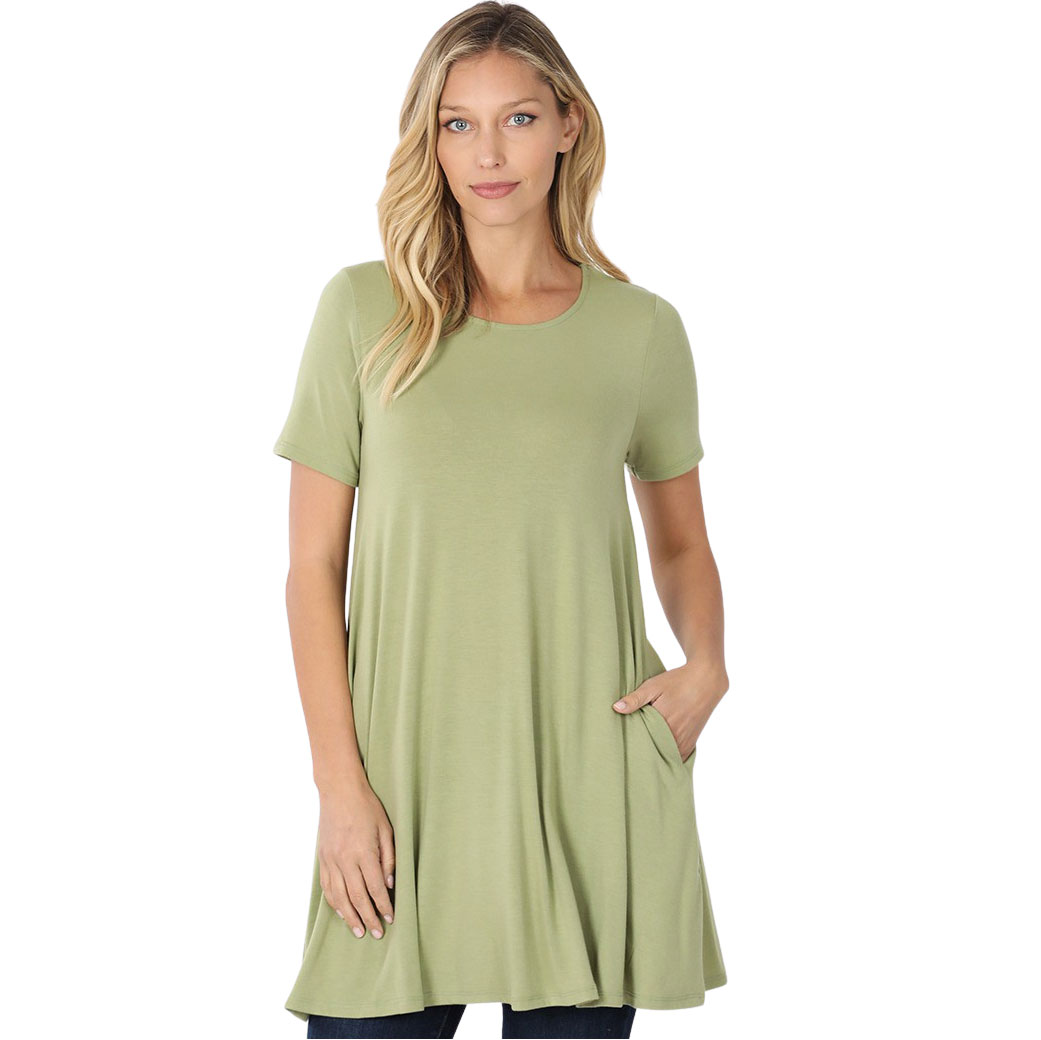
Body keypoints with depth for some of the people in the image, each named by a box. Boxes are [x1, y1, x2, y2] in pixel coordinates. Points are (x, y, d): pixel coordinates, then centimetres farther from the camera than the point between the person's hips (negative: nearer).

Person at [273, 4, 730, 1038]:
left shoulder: (642, 330, 5)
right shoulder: (366, 311, 2)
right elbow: (313, 562, 2)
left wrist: (706, 665, -2)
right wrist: (339, 784, -5)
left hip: (592, 785, 1)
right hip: (408, 776, 0)